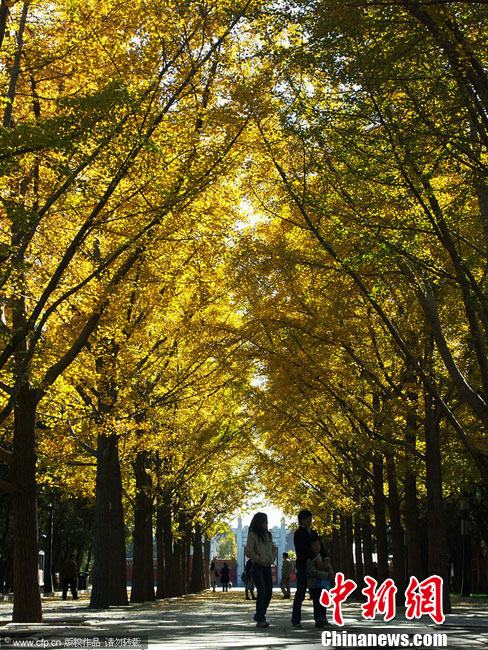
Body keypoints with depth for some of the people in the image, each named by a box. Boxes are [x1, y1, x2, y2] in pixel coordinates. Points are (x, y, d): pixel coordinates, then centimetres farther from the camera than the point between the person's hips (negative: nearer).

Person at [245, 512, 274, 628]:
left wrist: (272, 559, 9)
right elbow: (248, 551, -14)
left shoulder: (268, 535, 14)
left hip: (267, 567, 7)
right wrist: (260, 560, -13)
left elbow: (273, 549, 25)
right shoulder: (253, 535, -8)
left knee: (269, 592, 3)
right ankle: (260, 620, -9)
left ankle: (260, 616, 18)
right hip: (257, 567, -7)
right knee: (262, 591, -13)